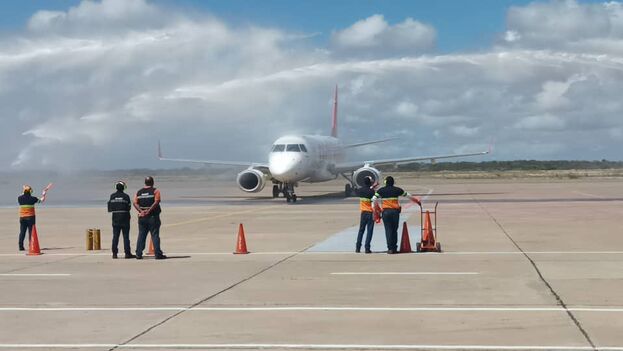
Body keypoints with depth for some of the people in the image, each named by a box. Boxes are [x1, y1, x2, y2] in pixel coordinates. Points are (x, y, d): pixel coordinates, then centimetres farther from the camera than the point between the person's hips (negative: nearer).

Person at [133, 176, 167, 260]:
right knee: (155, 235, -3)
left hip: (142, 217, 4)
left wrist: (141, 211, -12)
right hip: (153, 216, -4)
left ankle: (138, 254, 6)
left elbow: (135, 203, -1)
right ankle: (158, 254, -5)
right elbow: (156, 202, -16)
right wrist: (149, 211, -19)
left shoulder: (139, 192, 11)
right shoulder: (155, 191, -2)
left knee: (141, 235, 9)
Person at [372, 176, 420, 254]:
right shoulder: (397, 190, 7)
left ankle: (390, 248, -6)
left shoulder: (381, 190, 3)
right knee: (394, 230, 9)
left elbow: (374, 199, -6)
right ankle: (394, 248, 9)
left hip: (386, 212, -1)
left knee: (388, 230, 0)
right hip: (395, 211, 1)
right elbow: (408, 195, 19)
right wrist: (416, 200, 33)